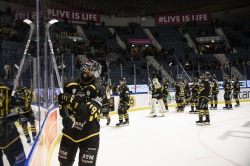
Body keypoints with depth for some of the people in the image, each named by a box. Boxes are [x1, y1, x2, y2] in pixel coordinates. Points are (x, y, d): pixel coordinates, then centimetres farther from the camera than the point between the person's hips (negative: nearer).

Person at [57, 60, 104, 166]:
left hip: (89, 133, -4)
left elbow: (91, 112, -26)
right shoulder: (71, 84, -2)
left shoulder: (97, 89, -16)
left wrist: (72, 100, -34)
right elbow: (62, 103, 6)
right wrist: (65, 116, -14)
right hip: (69, 131, 4)